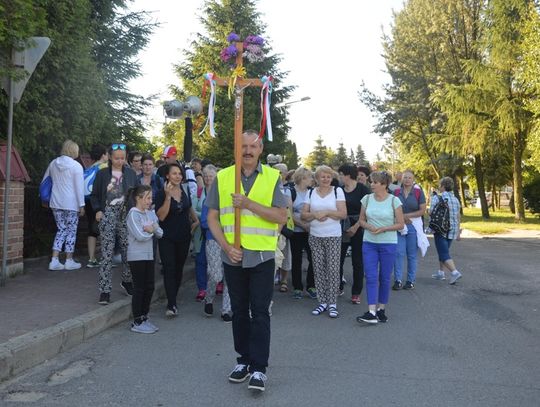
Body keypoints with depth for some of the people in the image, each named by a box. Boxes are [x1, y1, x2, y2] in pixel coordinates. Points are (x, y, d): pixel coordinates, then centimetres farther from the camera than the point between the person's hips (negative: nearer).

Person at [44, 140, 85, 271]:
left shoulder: (53, 163, 8)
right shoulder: (76, 166, -10)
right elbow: (79, 187, -11)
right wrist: (81, 205, -6)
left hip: (56, 203, 5)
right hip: (71, 204, -5)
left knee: (61, 230, 13)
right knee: (71, 231, 6)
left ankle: (54, 260, 7)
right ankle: (69, 261, 12)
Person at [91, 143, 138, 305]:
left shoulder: (131, 174, 8)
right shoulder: (102, 174, 3)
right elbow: (94, 195, 8)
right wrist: (98, 210, -7)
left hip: (126, 217, 2)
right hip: (108, 217, -2)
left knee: (128, 251, 8)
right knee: (107, 254, -4)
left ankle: (127, 281, 31)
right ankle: (105, 290, 1)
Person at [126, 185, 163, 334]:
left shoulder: (151, 213, 10)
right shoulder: (133, 214, -12)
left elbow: (160, 233, 7)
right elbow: (140, 236, -20)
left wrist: (153, 229, -13)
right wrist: (152, 231, -4)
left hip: (149, 255, 7)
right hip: (136, 256, -7)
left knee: (149, 287, 10)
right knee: (139, 288, -1)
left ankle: (144, 317, 24)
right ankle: (137, 322, 9)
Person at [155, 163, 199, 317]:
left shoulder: (185, 191, 5)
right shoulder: (161, 193, -9)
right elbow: (161, 216, -19)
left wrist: (195, 220, 11)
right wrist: (168, 196, -25)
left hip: (184, 236, 5)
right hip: (167, 237, -5)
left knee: (179, 268, 10)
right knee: (169, 268, -11)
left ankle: (173, 300, 22)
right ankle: (171, 304, -12)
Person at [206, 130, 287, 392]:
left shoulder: (272, 177, -1)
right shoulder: (222, 177, 4)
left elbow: (282, 217, -8)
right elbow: (212, 218, 3)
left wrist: (249, 204, -18)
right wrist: (226, 247, -10)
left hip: (262, 256, -2)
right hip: (233, 257, 3)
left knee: (260, 312, 0)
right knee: (239, 311, 14)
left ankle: (259, 368, 9)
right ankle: (244, 360, 28)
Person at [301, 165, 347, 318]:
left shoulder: (337, 191, 0)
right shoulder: (311, 193, 8)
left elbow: (343, 214, -7)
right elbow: (303, 215, 4)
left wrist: (326, 212, -17)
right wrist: (315, 214, -15)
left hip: (333, 237, -3)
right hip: (315, 236, 3)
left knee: (333, 270, -3)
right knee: (318, 270, 5)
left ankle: (332, 303, 6)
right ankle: (322, 302, 15)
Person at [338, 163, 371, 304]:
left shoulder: (362, 189, -6)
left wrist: (356, 227, -14)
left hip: (358, 228, -4)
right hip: (342, 228, 4)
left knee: (357, 261, 4)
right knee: (337, 259, 3)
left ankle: (356, 293, 13)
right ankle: (338, 287, 20)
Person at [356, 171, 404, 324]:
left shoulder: (394, 201, -6)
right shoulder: (367, 199, 3)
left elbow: (400, 224, -3)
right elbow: (361, 220, 10)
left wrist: (384, 228, -17)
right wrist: (369, 227, -11)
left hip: (388, 244, -2)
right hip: (369, 243, 2)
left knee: (384, 278, 7)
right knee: (370, 277, -6)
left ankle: (381, 309, 22)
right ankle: (371, 312, -8)